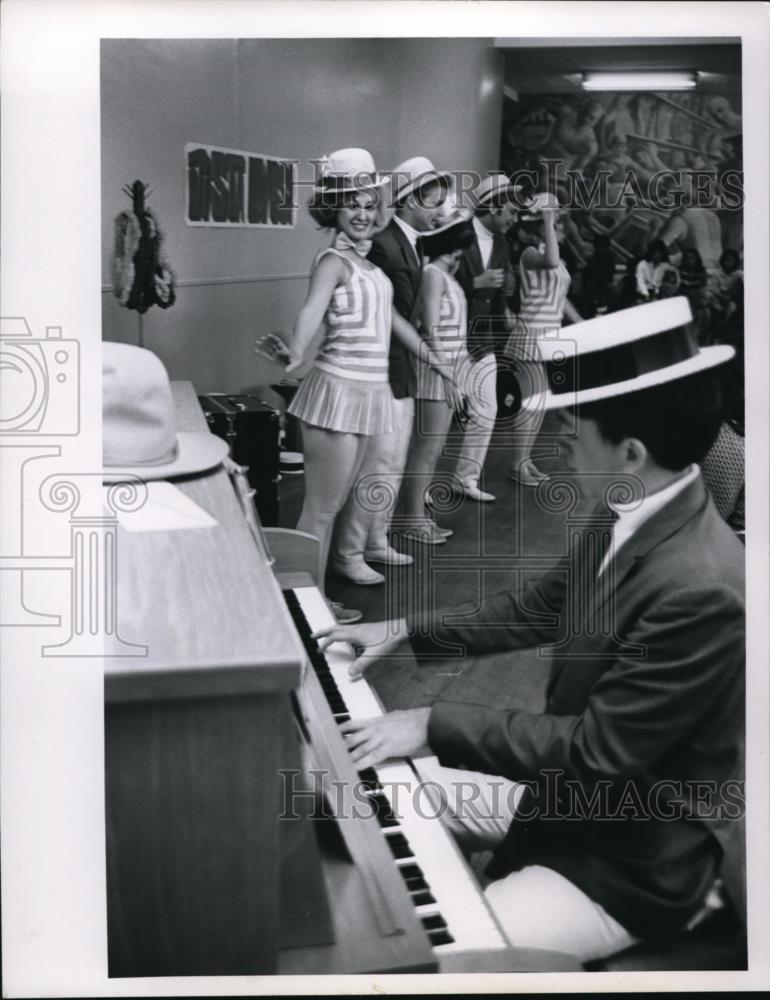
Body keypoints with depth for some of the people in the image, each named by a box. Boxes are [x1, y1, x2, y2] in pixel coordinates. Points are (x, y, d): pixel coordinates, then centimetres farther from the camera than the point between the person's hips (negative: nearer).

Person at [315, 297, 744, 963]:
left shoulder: (700, 591, -33)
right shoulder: (626, 517, -6)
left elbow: (598, 749, -28)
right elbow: (539, 608, 11)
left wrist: (435, 725, -24)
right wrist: (404, 632, 10)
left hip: (634, 857, -8)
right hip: (573, 792, 9)